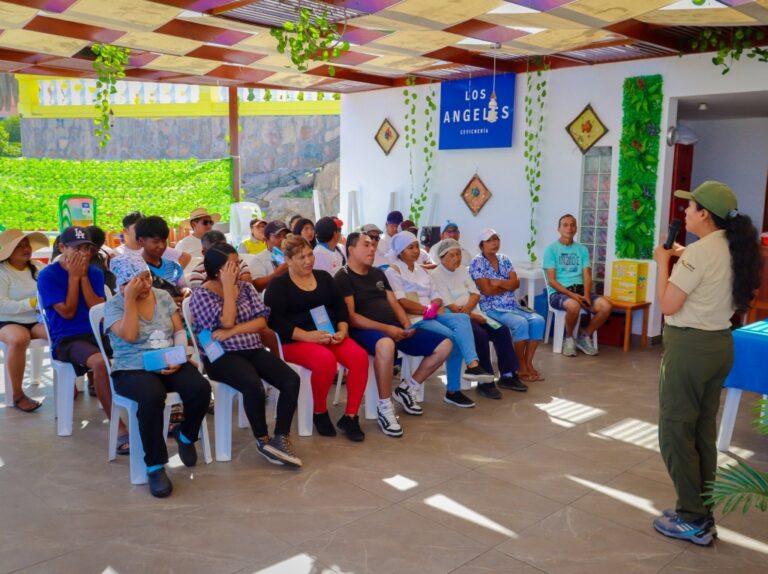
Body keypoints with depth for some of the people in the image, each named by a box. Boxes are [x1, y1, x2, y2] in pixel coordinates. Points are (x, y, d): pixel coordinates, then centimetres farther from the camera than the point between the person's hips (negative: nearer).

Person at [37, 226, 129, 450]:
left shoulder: (95, 272, 9)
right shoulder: (47, 276, -4)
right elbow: (67, 312, -9)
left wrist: (84, 276, -6)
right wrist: (73, 276, -9)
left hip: (96, 334, 5)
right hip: (65, 339, -5)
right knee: (100, 362, -37)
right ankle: (119, 430, -33)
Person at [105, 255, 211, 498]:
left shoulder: (163, 296, 9)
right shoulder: (113, 306, -2)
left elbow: (179, 331, 7)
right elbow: (130, 336, -20)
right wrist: (130, 299, -17)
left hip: (170, 365, 4)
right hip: (132, 370, -4)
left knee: (201, 388, -26)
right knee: (153, 397, -38)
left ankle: (185, 435, 6)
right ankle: (155, 466, -22)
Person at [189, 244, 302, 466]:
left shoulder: (246, 286, 11)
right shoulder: (201, 295, -4)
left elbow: (262, 320, 2)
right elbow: (226, 321, -17)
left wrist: (233, 331, -13)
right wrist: (228, 286, -12)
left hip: (253, 349, 6)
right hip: (221, 356, -5)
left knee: (291, 380, -19)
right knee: (253, 385, -34)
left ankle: (281, 439, -16)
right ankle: (263, 441, -14)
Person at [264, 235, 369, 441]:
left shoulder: (323, 277, 16)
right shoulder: (278, 284, 0)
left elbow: (340, 307, 14)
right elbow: (275, 320, -11)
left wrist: (342, 331, -6)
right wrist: (307, 335, -21)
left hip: (330, 336, 5)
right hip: (296, 341, -5)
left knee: (360, 356, -24)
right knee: (326, 360, -35)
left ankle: (350, 417, -13)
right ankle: (319, 413, -9)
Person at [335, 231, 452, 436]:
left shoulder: (378, 274, 22)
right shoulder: (343, 277, -2)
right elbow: (350, 317, -12)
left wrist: (407, 325, -2)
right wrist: (385, 329, -20)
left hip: (395, 330, 8)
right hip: (365, 331, -8)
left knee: (445, 345, -3)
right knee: (386, 344, -45)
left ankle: (408, 388, 12)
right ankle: (384, 407, -26)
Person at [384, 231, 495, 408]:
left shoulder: (421, 270, 24)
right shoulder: (393, 272, 1)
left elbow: (436, 296, 16)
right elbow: (402, 303, -11)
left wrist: (435, 306, -7)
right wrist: (427, 309, -13)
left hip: (432, 315, 7)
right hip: (413, 319, -7)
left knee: (461, 318, -23)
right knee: (453, 337, -25)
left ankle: (472, 365, -31)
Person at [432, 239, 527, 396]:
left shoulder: (462, 269, 16)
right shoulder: (437, 275, -8)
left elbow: (475, 294, 9)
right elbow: (450, 306, -14)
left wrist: (467, 308, -11)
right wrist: (471, 316, -15)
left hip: (473, 313, 8)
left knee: (502, 331, -11)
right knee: (481, 335, -31)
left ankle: (507, 375, -2)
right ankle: (485, 382, -23)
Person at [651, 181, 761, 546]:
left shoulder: (699, 252, -19)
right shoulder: (734, 250, 8)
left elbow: (667, 305, -17)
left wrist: (663, 262, -6)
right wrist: (682, 259, 12)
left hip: (690, 347, -9)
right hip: (720, 345, 9)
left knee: (675, 431, 2)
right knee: (703, 432, 16)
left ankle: (692, 521, 10)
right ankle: (701, 515, 25)